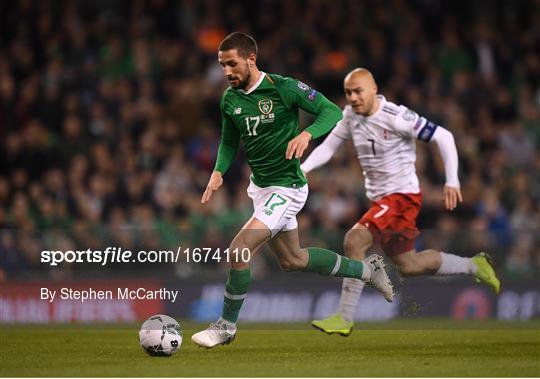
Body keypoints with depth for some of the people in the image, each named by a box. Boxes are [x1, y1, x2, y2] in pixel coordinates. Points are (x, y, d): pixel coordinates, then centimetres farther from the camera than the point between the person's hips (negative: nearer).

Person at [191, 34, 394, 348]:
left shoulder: (284, 88, -19)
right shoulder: (230, 98, 0)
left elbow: (333, 112, -16)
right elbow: (230, 142, 13)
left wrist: (307, 134, -33)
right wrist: (219, 172, -5)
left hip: (286, 187, -8)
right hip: (261, 187, 8)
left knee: (239, 251, -18)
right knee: (292, 260, 20)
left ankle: (226, 326, 0)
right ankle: (366, 269, 39)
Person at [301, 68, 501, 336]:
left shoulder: (396, 117, -18)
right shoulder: (350, 115, 2)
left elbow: (443, 137, -14)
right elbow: (328, 147, 7)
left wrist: (452, 181, -17)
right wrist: (302, 169, -11)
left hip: (403, 195, -8)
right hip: (380, 198, 8)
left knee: (355, 240, -24)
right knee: (409, 267, 15)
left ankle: (344, 319, -17)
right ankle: (474, 266, 36)